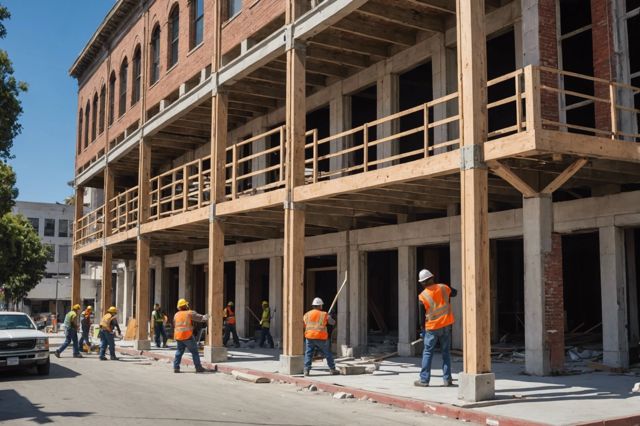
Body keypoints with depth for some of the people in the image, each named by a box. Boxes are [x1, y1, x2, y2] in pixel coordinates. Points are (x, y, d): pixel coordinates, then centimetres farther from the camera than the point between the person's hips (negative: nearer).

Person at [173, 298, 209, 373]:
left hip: (178, 336, 6)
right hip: (187, 336, -6)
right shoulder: (190, 313, -5)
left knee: (179, 352, 16)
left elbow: (174, 325, 21)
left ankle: (176, 367, 9)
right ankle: (198, 368, 2)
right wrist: (206, 317, 19)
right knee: (194, 352, 1)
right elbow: (200, 318, 0)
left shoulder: (176, 314, 12)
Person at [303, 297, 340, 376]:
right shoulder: (324, 315, -1)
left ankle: (306, 370, -4)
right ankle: (332, 369, 18)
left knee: (308, 354, 6)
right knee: (328, 354, 12)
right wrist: (329, 317, 30)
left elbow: (304, 326, 14)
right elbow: (333, 322, 11)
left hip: (309, 337, 2)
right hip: (321, 338, -1)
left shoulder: (306, 315, 5)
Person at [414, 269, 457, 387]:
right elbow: (454, 293, 18)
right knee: (446, 352, 11)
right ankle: (447, 379, 12)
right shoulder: (443, 288, -4)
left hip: (432, 327, -3)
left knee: (427, 353, 5)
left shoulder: (422, 296, -12)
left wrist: (422, 328, 11)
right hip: (446, 325, 3)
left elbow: (422, 315, -3)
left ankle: (424, 380, 5)